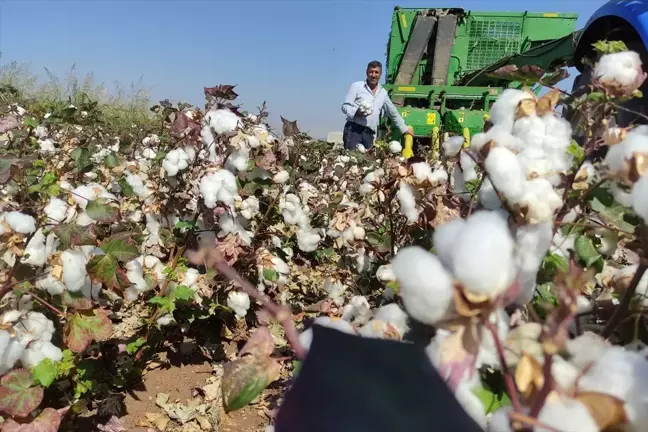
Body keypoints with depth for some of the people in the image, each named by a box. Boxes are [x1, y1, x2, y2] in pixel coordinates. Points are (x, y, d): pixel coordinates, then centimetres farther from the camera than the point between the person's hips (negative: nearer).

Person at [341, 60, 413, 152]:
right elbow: (345, 106, 0)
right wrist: (356, 112, -20)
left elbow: (393, 113, 28)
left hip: (369, 133, 5)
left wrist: (405, 128, 30)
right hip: (353, 129, -5)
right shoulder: (356, 86, 3)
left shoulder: (383, 92, 18)